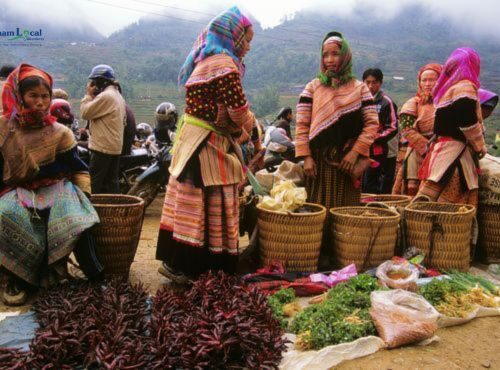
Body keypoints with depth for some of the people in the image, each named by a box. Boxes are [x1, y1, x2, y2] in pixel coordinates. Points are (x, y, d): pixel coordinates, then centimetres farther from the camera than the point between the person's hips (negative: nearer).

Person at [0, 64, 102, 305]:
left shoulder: (59, 133, 1)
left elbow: (78, 169, 7)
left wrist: (84, 197, -2)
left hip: (55, 188, 0)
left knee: (75, 220, -32)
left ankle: (96, 278, -13)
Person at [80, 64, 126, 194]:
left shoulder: (105, 96, -15)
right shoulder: (118, 95, 16)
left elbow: (85, 113, -14)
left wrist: (88, 95, -3)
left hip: (103, 146, -9)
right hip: (116, 146, 10)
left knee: (94, 182, -5)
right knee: (111, 181, 12)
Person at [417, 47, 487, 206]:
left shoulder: (448, 87, 19)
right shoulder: (465, 87, -7)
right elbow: (469, 123, -16)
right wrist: (480, 145, -3)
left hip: (443, 148, 9)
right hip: (455, 150, -9)